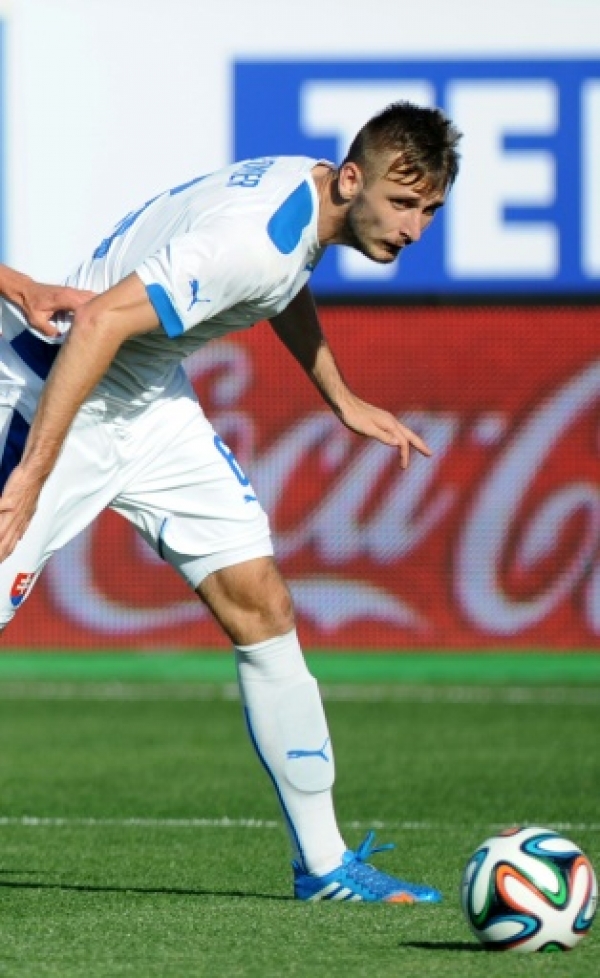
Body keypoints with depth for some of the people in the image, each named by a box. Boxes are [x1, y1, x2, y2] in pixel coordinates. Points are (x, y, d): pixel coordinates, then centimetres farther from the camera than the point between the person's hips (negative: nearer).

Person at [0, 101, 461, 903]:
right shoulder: (255, 237, -31)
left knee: (259, 603, 3)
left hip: (151, 404, 9)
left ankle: (323, 861, 7)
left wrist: (342, 400, 34)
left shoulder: (312, 194, -1)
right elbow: (99, 323, -36)